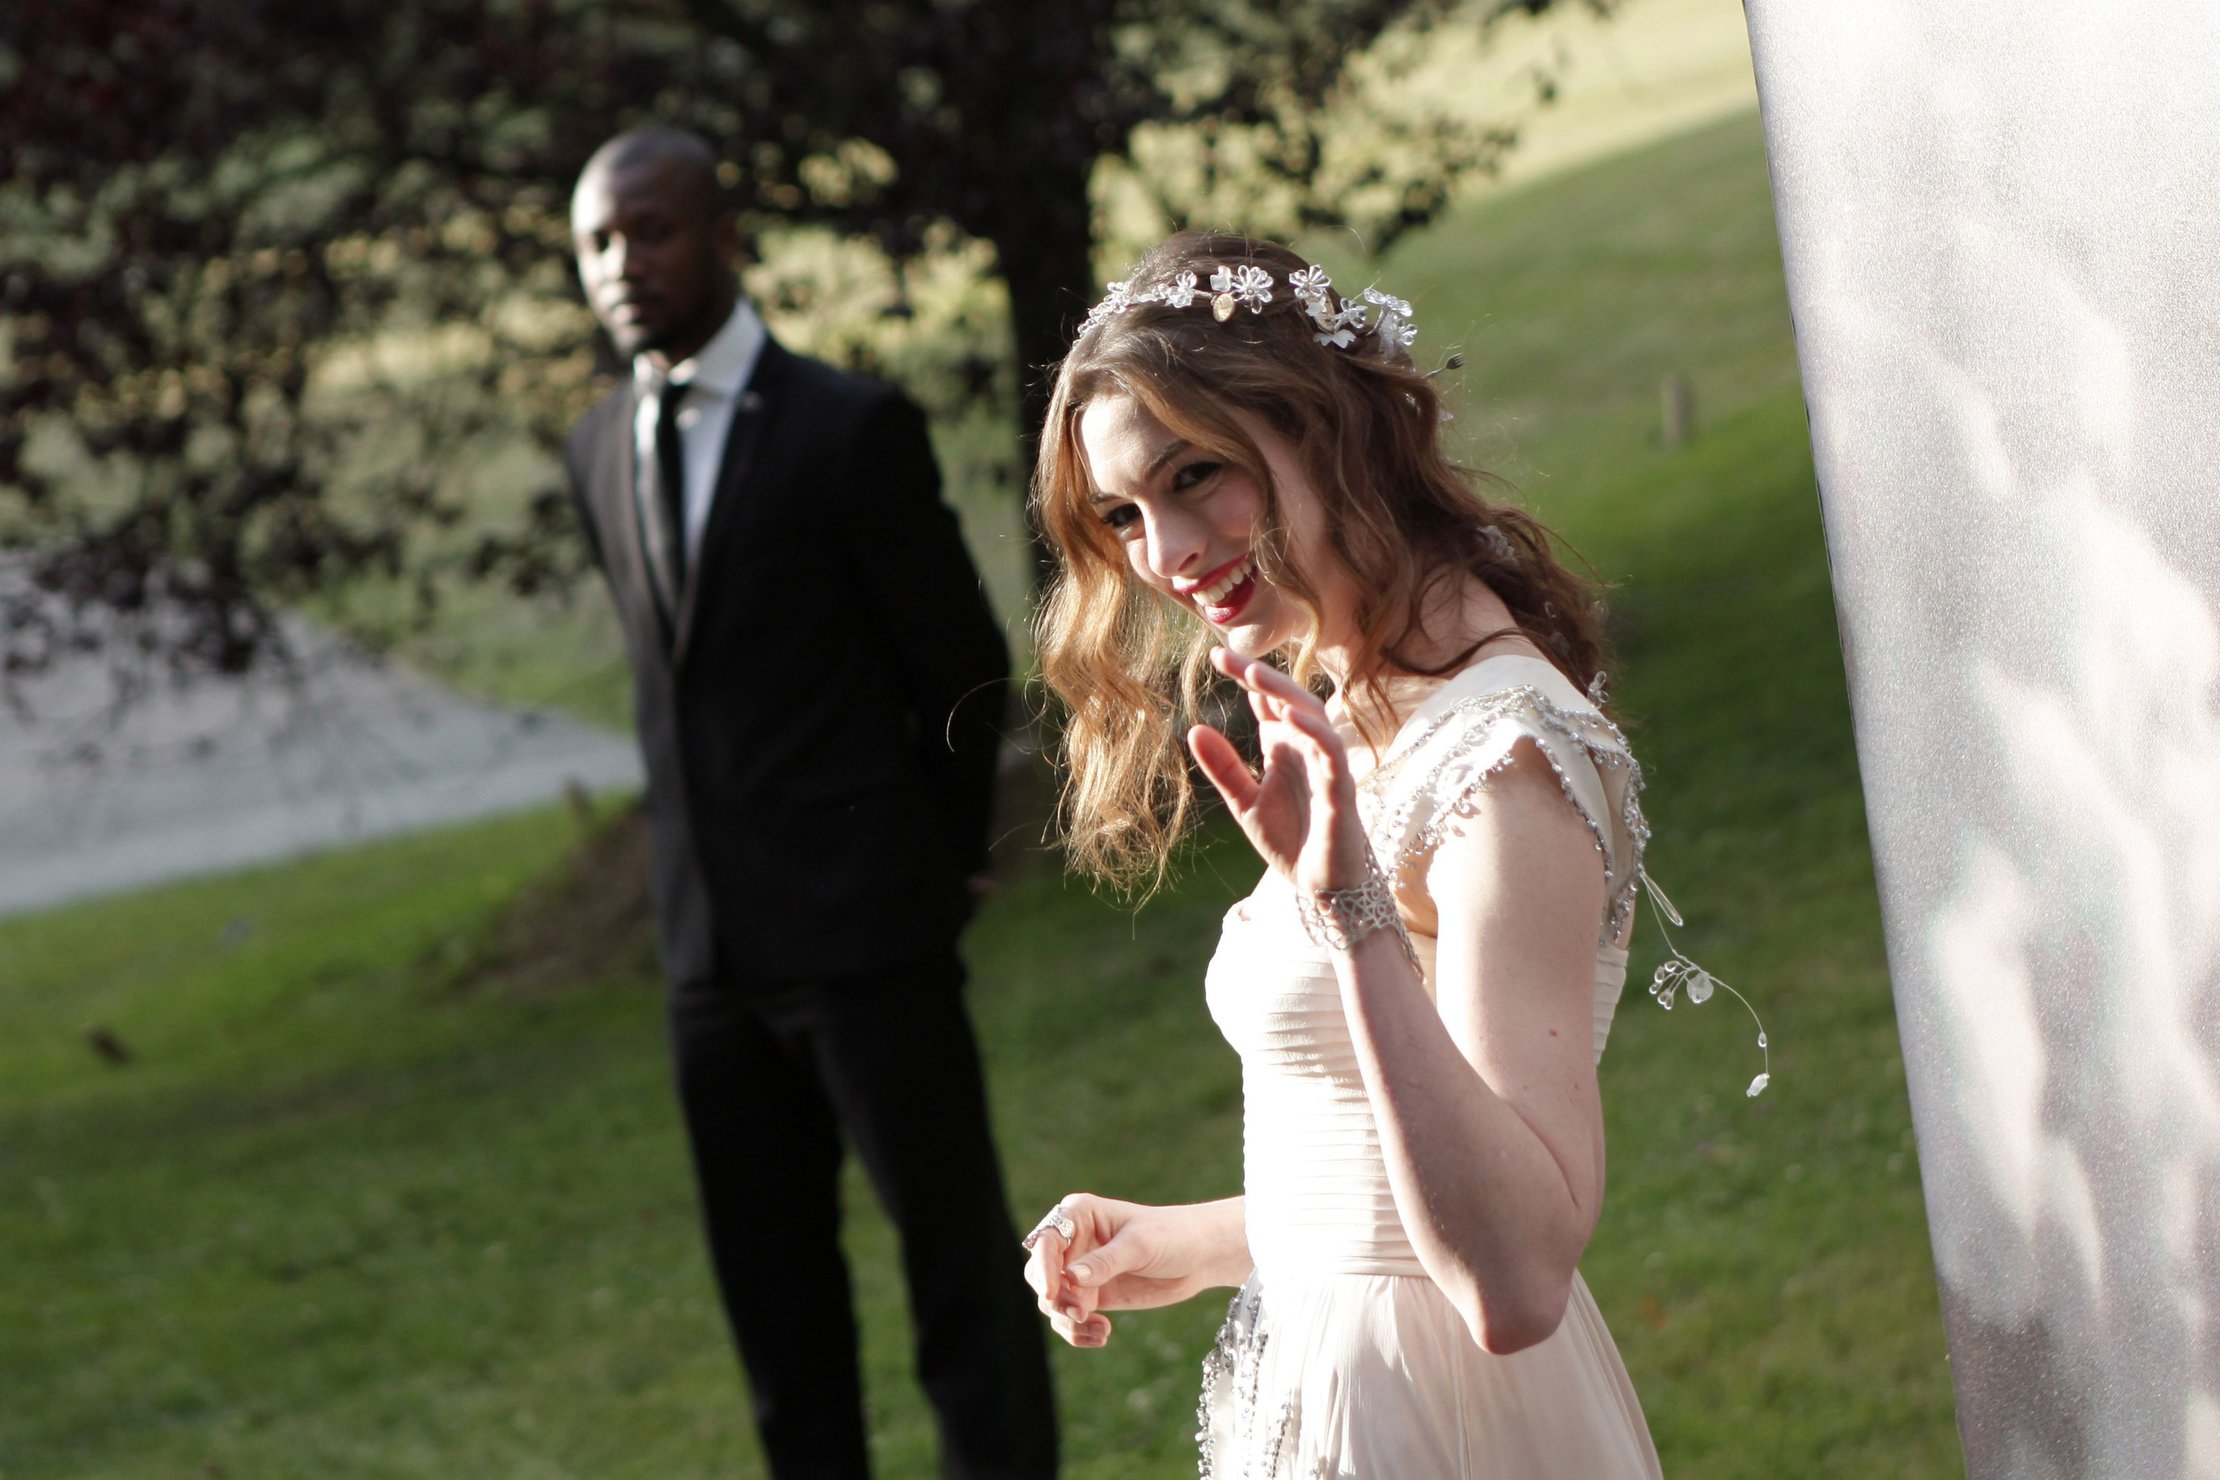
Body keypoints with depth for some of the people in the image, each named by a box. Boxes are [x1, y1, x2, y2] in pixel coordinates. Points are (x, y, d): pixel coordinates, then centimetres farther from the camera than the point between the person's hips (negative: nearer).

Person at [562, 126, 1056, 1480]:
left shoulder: (852, 428, -9)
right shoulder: (602, 454, 10)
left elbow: (965, 661, -2)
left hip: (866, 926, -6)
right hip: (713, 945, 6)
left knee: (960, 1263, -1)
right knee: (774, 1293, 10)